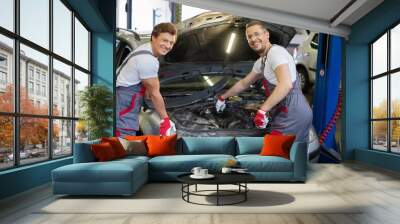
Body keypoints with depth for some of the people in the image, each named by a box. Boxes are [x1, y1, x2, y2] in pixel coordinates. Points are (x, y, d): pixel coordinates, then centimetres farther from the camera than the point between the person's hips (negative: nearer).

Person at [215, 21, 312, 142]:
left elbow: (286, 84, -28)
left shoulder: (276, 52, -13)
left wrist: (263, 110, -29)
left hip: (291, 118, -10)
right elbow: (243, 83, 31)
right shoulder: (261, 62, 18)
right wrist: (223, 97, 39)